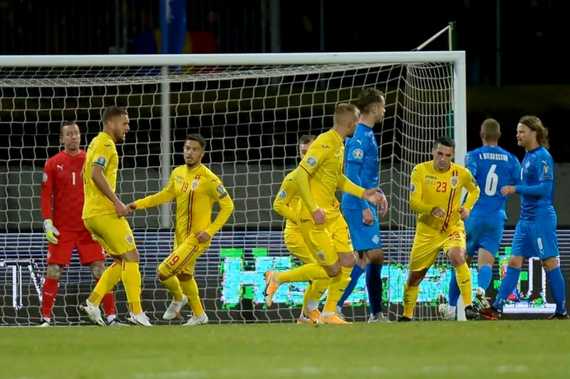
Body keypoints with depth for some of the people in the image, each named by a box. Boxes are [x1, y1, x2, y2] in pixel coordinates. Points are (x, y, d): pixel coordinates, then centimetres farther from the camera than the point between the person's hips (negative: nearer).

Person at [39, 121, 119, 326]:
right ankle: (46, 319, 2)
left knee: (100, 270, -3)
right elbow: (46, 195, 2)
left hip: (88, 229, 1)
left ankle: (111, 317, 0)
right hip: (61, 230, -1)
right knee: (53, 273, -4)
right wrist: (47, 222, -8)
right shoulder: (53, 164, 3)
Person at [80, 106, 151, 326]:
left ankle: (93, 302, 2)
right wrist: (116, 202, -22)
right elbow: (96, 174, -23)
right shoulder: (106, 144, -9)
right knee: (131, 257, -7)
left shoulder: (96, 143, 21)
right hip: (105, 213, -10)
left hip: (92, 214, 10)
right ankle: (136, 312, -11)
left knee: (122, 261, 12)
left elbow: (87, 175, 27)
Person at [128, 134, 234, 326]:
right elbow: (166, 195, 19)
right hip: (181, 236, 8)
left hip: (196, 238, -8)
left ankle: (178, 298, 16)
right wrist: (139, 204, 9)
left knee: (164, 272, -14)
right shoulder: (178, 173, 4)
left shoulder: (208, 179, -17)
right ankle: (199, 315, 39)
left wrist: (210, 231, -17)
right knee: (184, 275, 21)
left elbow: (228, 206, -11)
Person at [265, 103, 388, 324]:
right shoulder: (325, 144, -18)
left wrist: (364, 194, 13)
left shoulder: (339, 145, 12)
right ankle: (277, 278, 9)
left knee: (347, 261, 0)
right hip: (315, 217, -9)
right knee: (332, 269, -7)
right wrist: (314, 209, -27)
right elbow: (300, 175, -23)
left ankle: (329, 313, 9)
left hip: (332, 213, 9)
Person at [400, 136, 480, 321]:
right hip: (426, 231, 1)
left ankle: (468, 305, -25)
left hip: (453, 228, -1)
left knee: (458, 257, -31)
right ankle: (406, 316, 30)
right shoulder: (420, 171, -11)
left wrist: (467, 207, -4)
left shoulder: (461, 173, -7)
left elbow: (474, 190, 14)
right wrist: (432, 209, -34)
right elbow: (413, 202, -15)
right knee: (414, 276, 8)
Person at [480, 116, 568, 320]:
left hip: (541, 218, -9)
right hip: (526, 219, 9)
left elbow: (545, 188, -20)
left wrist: (515, 189, -18)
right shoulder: (528, 156, 15)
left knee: (550, 263, -3)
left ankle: (561, 311, 3)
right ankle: (496, 307, 1)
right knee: (514, 262, 4)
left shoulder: (542, 157, -13)